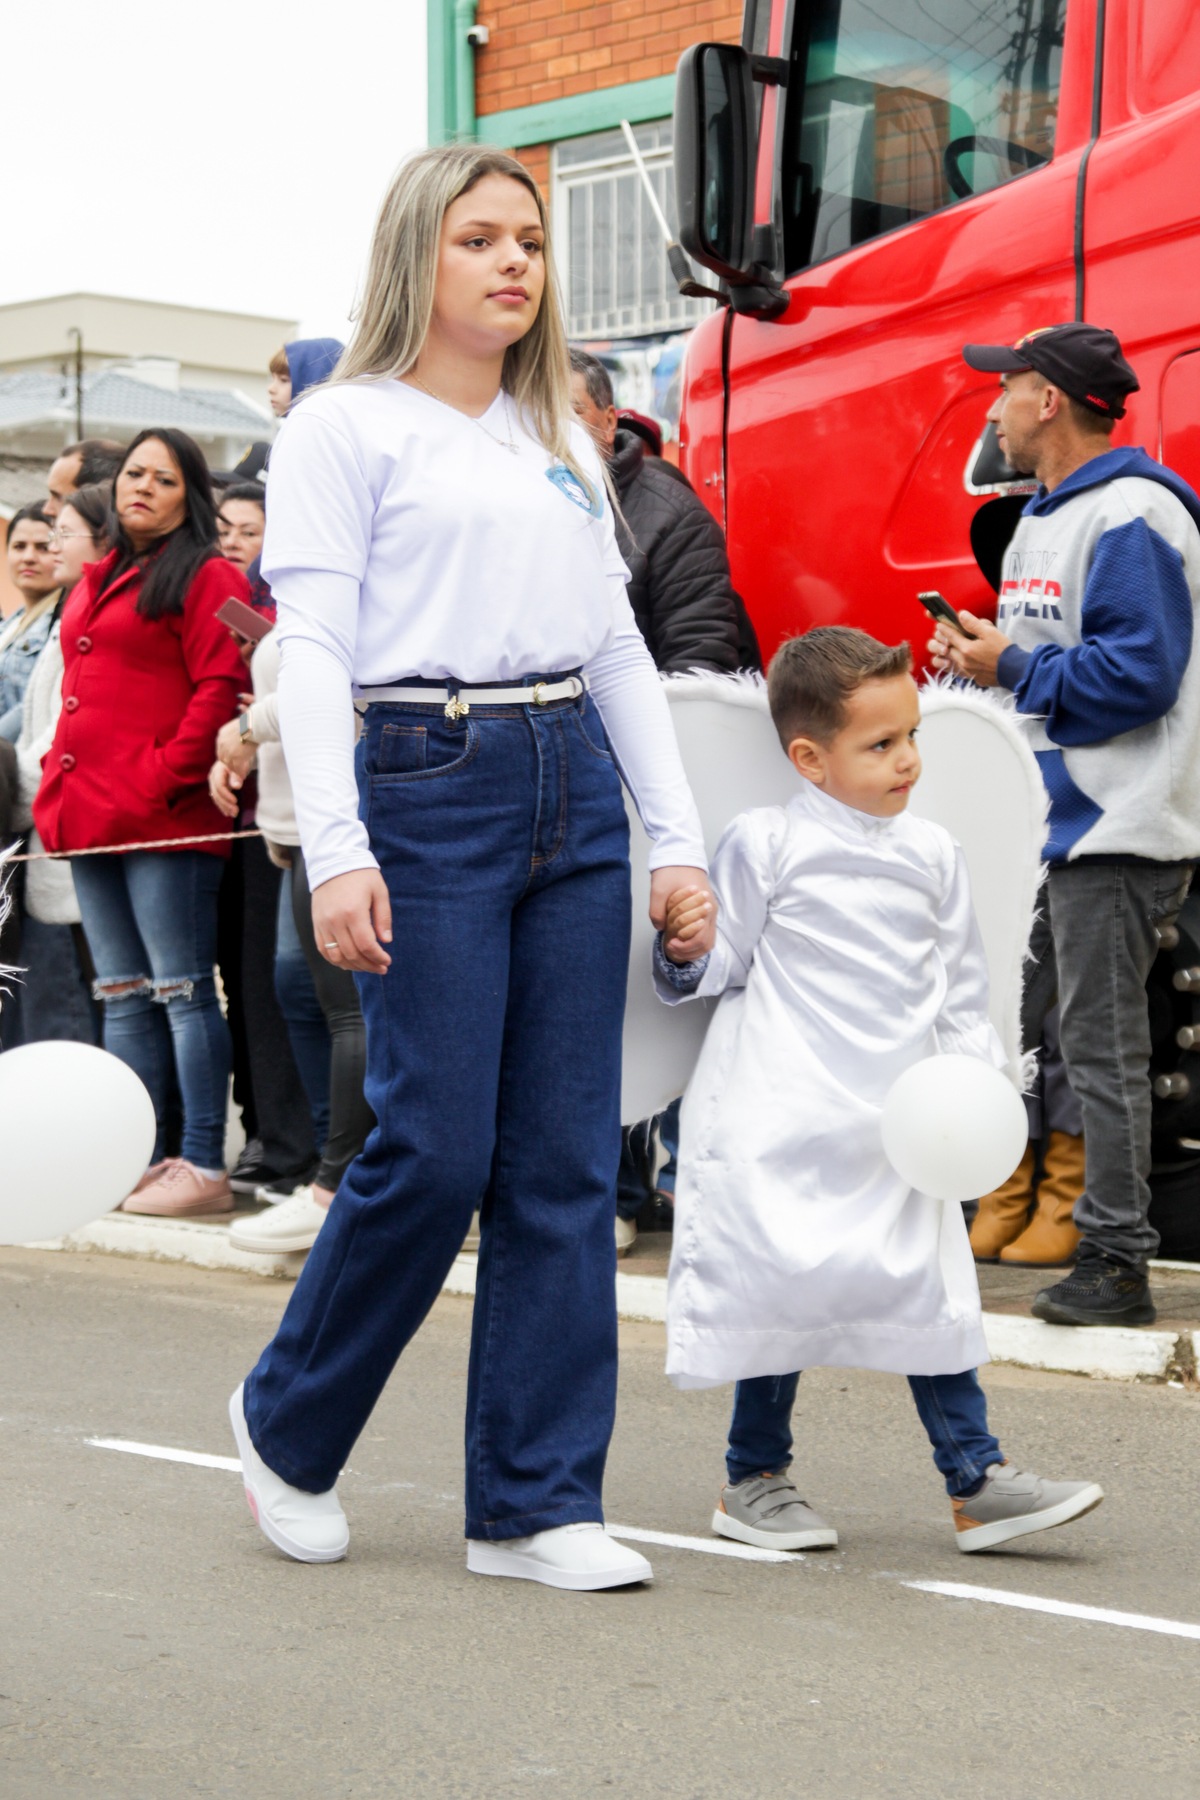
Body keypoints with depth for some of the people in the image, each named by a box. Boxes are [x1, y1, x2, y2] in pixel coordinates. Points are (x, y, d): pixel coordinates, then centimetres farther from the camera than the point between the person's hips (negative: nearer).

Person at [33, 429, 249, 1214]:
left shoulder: (205, 577, -3)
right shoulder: (97, 582, 21)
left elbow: (219, 690, -13)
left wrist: (162, 780, -17)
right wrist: (59, 785, 14)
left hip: (162, 822, -8)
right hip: (91, 820, 8)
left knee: (183, 991, -7)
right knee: (125, 997, 10)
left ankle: (204, 1165, -5)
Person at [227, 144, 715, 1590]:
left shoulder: (563, 445, 19)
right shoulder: (346, 427, 2)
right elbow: (313, 648, -6)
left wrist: (680, 836, 10)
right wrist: (333, 851, -17)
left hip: (578, 793, 6)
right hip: (429, 784, -6)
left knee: (566, 1161, 2)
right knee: (436, 1148, -8)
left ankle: (536, 1502, 9)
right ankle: (287, 1420, 17)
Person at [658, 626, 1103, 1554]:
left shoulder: (934, 855, 8)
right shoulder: (763, 843, -5)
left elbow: (962, 987, 15)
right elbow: (724, 967, 0)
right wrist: (688, 948, -21)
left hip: (895, 1129, 4)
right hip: (786, 1121, -4)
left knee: (929, 1288, 5)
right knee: (785, 1286, 0)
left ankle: (978, 1478, 12)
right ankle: (755, 1480, 15)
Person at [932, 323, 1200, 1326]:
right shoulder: (1043, 519, 19)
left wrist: (1012, 668, -15)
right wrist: (976, 660, 9)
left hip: (1111, 831, -10)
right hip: (1037, 825, 10)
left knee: (1101, 1048, -6)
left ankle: (1117, 1263, 1)